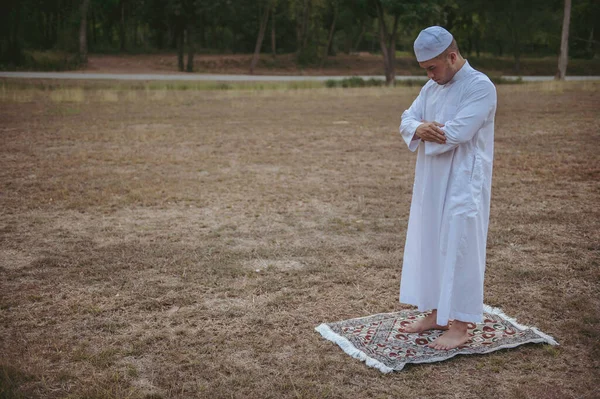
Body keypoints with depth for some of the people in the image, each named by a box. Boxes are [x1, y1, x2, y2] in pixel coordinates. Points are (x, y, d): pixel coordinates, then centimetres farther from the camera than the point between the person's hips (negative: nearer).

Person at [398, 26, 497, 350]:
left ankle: (460, 326, 8)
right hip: (431, 183, 8)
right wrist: (420, 128, -18)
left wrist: (425, 131, -7)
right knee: (430, 247, 14)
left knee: (459, 250, -3)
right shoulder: (431, 87, 11)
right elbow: (407, 120, 5)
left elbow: (455, 134, -24)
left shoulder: (480, 87, -14)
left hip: (463, 185, -8)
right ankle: (435, 313, 28)